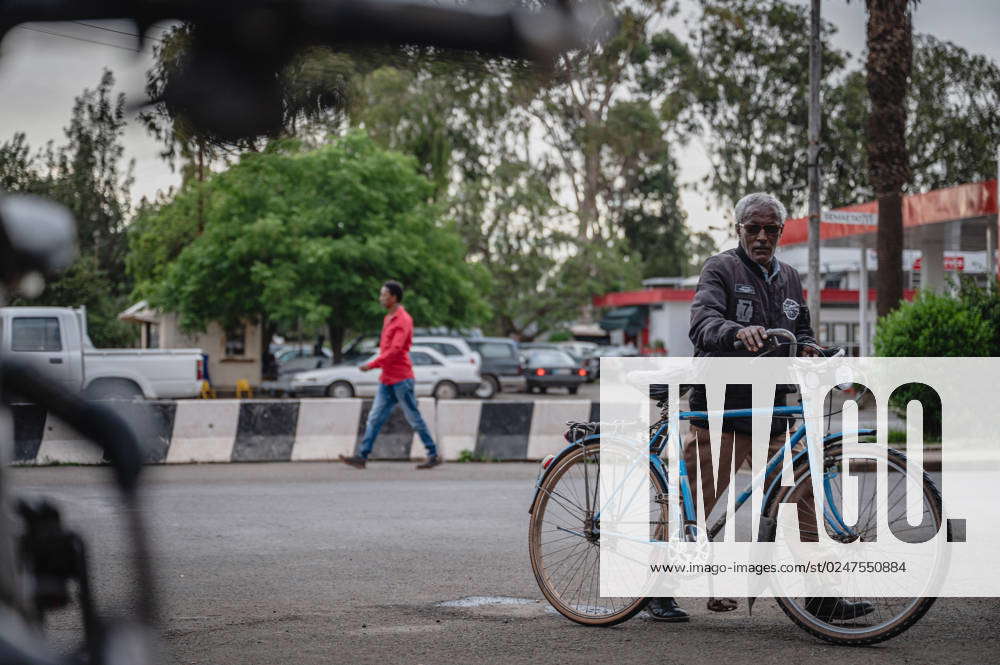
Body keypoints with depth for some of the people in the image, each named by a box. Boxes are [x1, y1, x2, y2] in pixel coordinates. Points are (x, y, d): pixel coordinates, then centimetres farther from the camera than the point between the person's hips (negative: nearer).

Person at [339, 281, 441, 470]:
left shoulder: (403, 320, -13)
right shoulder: (388, 319, 16)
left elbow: (395, 350, -22)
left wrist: (372, 365, -22)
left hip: (401, 379, -9)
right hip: (387, 380, 9)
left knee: (414, 419, -2)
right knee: (374, 418, 3)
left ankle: (433, 455, 6)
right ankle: (362, 456, 0)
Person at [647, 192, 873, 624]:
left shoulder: (789, 279, 19)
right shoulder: (721, 269, -2)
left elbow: (802, 331, 24)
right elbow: (703, 321, -19)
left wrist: (807, 347, -1)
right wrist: (738, 332, -40)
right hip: (719, 410, -6)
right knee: (691, 502, -3)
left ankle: (821, 595, 4)